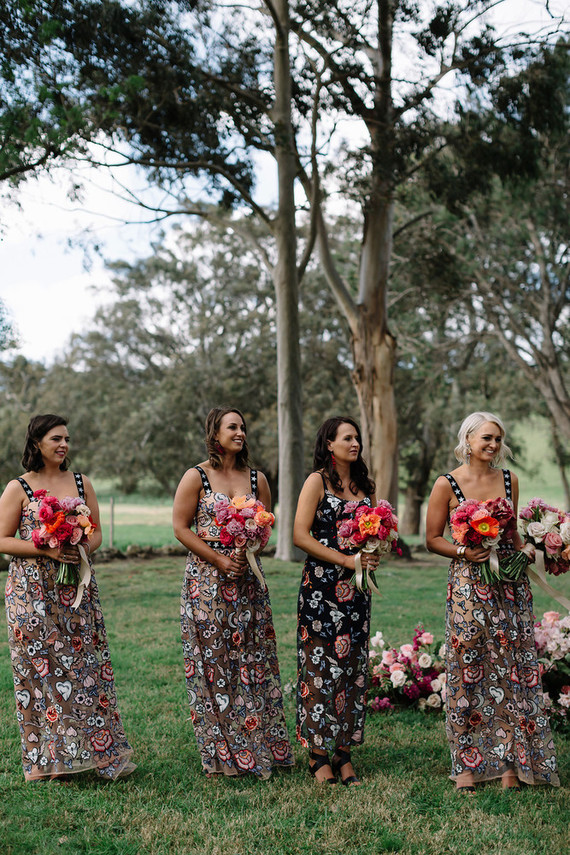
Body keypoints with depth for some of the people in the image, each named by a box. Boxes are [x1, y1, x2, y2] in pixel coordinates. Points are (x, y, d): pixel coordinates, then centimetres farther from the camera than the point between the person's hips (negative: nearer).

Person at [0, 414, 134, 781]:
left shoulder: (82, 483, 9)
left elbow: (97, 532, 13)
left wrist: (84, 548, -10)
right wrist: (46, 549, -15)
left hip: (77, 589, 3)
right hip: (33, 591, -3)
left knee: (86, 663, 3)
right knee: (42, 668, 0)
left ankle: (101, 750, 12)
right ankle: (53, 757, 10)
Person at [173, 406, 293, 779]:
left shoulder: (257, 478, 9)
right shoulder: (196, 477, -2)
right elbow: (181, 527, -4)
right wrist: (219, 559, -12)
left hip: (247, 577, 4)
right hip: (207, 578, -4)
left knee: (253, 659, 5)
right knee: (212, 661, 0)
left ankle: (261, 746, 16)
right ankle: (220, 754, 10)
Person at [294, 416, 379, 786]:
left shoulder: (366, 485, 14)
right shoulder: (317, 481, -3)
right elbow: (301, 535, -11)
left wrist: (374, 553, -2)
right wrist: (347, 560, -15)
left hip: (356, 588, 6)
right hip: (322, 585, -6)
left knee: (353, 665, 6)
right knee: (321, 666, -4)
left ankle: (344, 751, 14)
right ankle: (318, 755, 4)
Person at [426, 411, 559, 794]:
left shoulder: (510, 480, 9)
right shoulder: (447, 484, -3)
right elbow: (432, 538, 1)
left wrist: (526, 550, 1)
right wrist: (463, 551, -15)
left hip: (510, 582, 4)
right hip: (468, 584, -4)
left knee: (514, 669, 3)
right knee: (468, 672, -1)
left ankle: (511, 764, 13)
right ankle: (468, 766, 8)